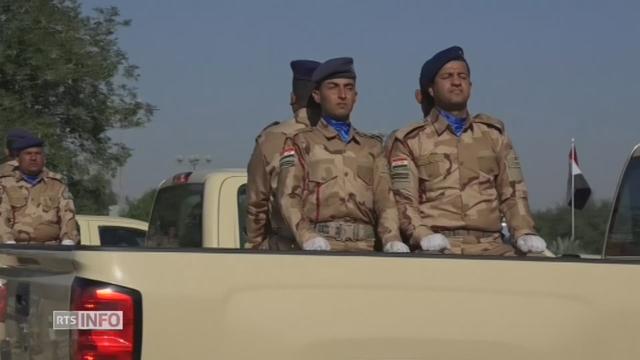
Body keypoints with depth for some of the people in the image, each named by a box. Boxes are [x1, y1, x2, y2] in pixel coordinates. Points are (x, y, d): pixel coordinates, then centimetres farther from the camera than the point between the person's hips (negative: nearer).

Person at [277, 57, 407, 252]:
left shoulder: (372, 147, 23)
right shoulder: (301, 143, 14)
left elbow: (385, 200, 12)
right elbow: (289, 197, 2)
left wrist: (393, 241, -8)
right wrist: (308, 238, -17)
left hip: (364, 247, 2)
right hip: (321, 248, -2)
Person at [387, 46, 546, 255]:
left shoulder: (493, 133, 20)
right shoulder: (410, 141, 11)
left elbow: (512, 192, 15)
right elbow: (403, 201, 3)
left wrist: (524, 233, -2)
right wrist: (423, 235, -16)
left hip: (489, 246, 3)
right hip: (437, 248, -3)